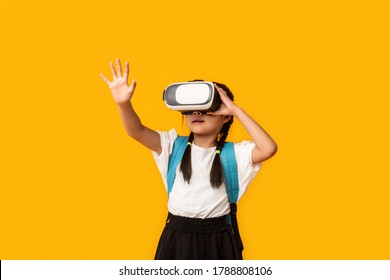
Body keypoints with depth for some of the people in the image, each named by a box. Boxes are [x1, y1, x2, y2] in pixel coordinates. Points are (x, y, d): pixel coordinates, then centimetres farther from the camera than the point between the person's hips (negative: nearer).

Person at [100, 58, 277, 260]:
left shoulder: (233, 153, -2)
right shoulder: (174, 146, 3)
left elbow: (268, 149, -20)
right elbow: (136, 131, -11)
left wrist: (236, 110, -16)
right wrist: (124, 104, -32)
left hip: (216, 241, -1)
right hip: (177, 239, 2)